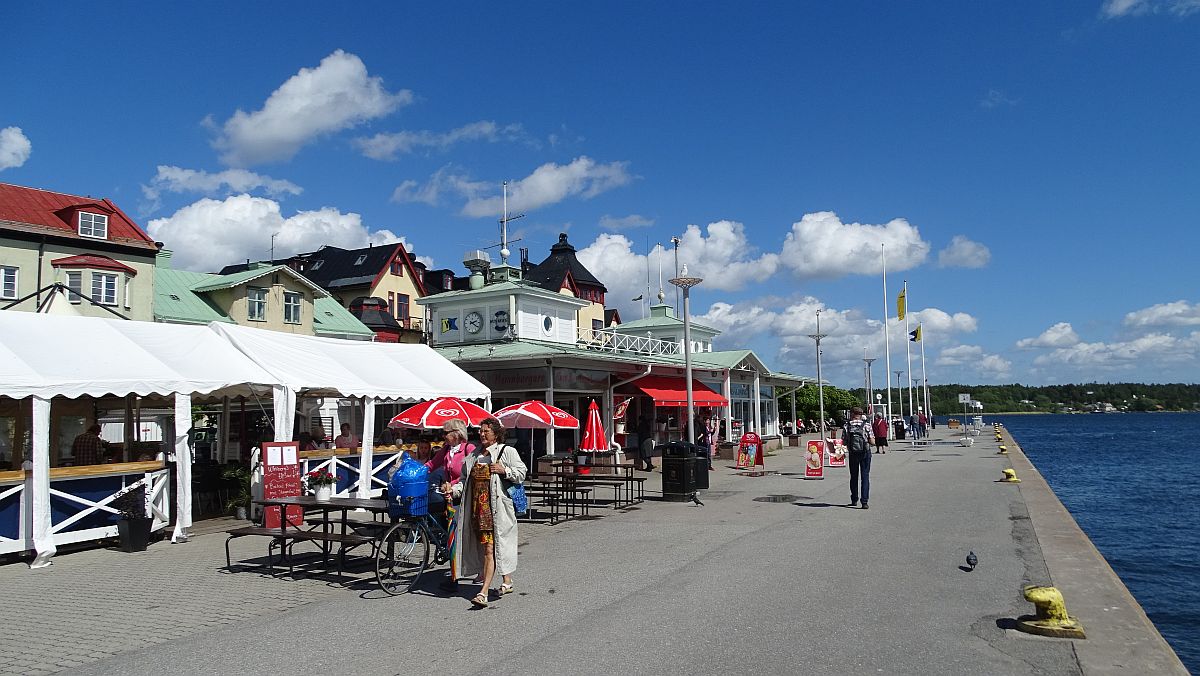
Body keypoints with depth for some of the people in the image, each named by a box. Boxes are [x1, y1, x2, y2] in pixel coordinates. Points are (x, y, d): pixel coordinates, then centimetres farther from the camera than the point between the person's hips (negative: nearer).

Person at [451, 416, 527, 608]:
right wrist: (454, 490, 4)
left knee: (491, 547, -11)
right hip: (477, 506, 7)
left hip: (497, 506, -7)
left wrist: (503, 470, -15)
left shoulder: (507, 451, 0)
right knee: (485, 547, 11)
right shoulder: (473, 455, 18)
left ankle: (484, 592, -15)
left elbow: (522, 472, -1)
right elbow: (465, 478, 20)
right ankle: (507, 582, 27)